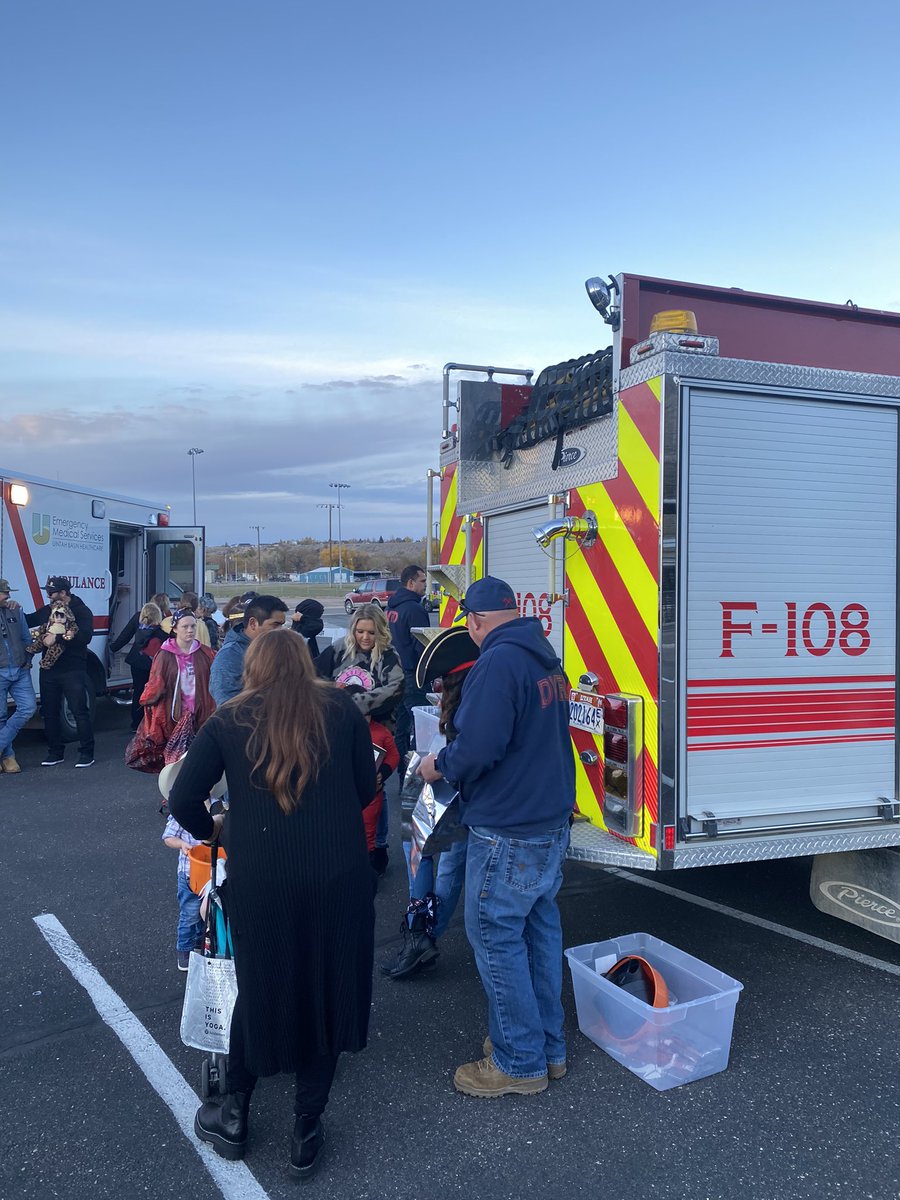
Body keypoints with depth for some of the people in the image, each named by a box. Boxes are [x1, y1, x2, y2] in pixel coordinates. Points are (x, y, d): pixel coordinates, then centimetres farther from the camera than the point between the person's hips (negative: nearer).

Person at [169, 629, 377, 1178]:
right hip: (339, 876, 0)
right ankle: (307, 1129, 28)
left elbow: (183, 799, 0)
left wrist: (211, 828, 20)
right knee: (327, 991, 16)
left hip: (259, 880, 1)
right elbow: (367, 789, 7)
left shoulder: (230, 721, 3)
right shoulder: (341, 708, 3)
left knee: (259, 987, 22)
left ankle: (234, 1116, 37)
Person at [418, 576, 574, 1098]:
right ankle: (548, 1046, 31)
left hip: (509, 831, -10)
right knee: (539, 927, 18)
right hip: (553, 820, 10)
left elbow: (478, 748, -27)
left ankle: (519, 1063, 15)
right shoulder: (546, 658, 9)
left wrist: (439, 766, -7)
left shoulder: (498, 663, -21)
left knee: (497, 937, 3)